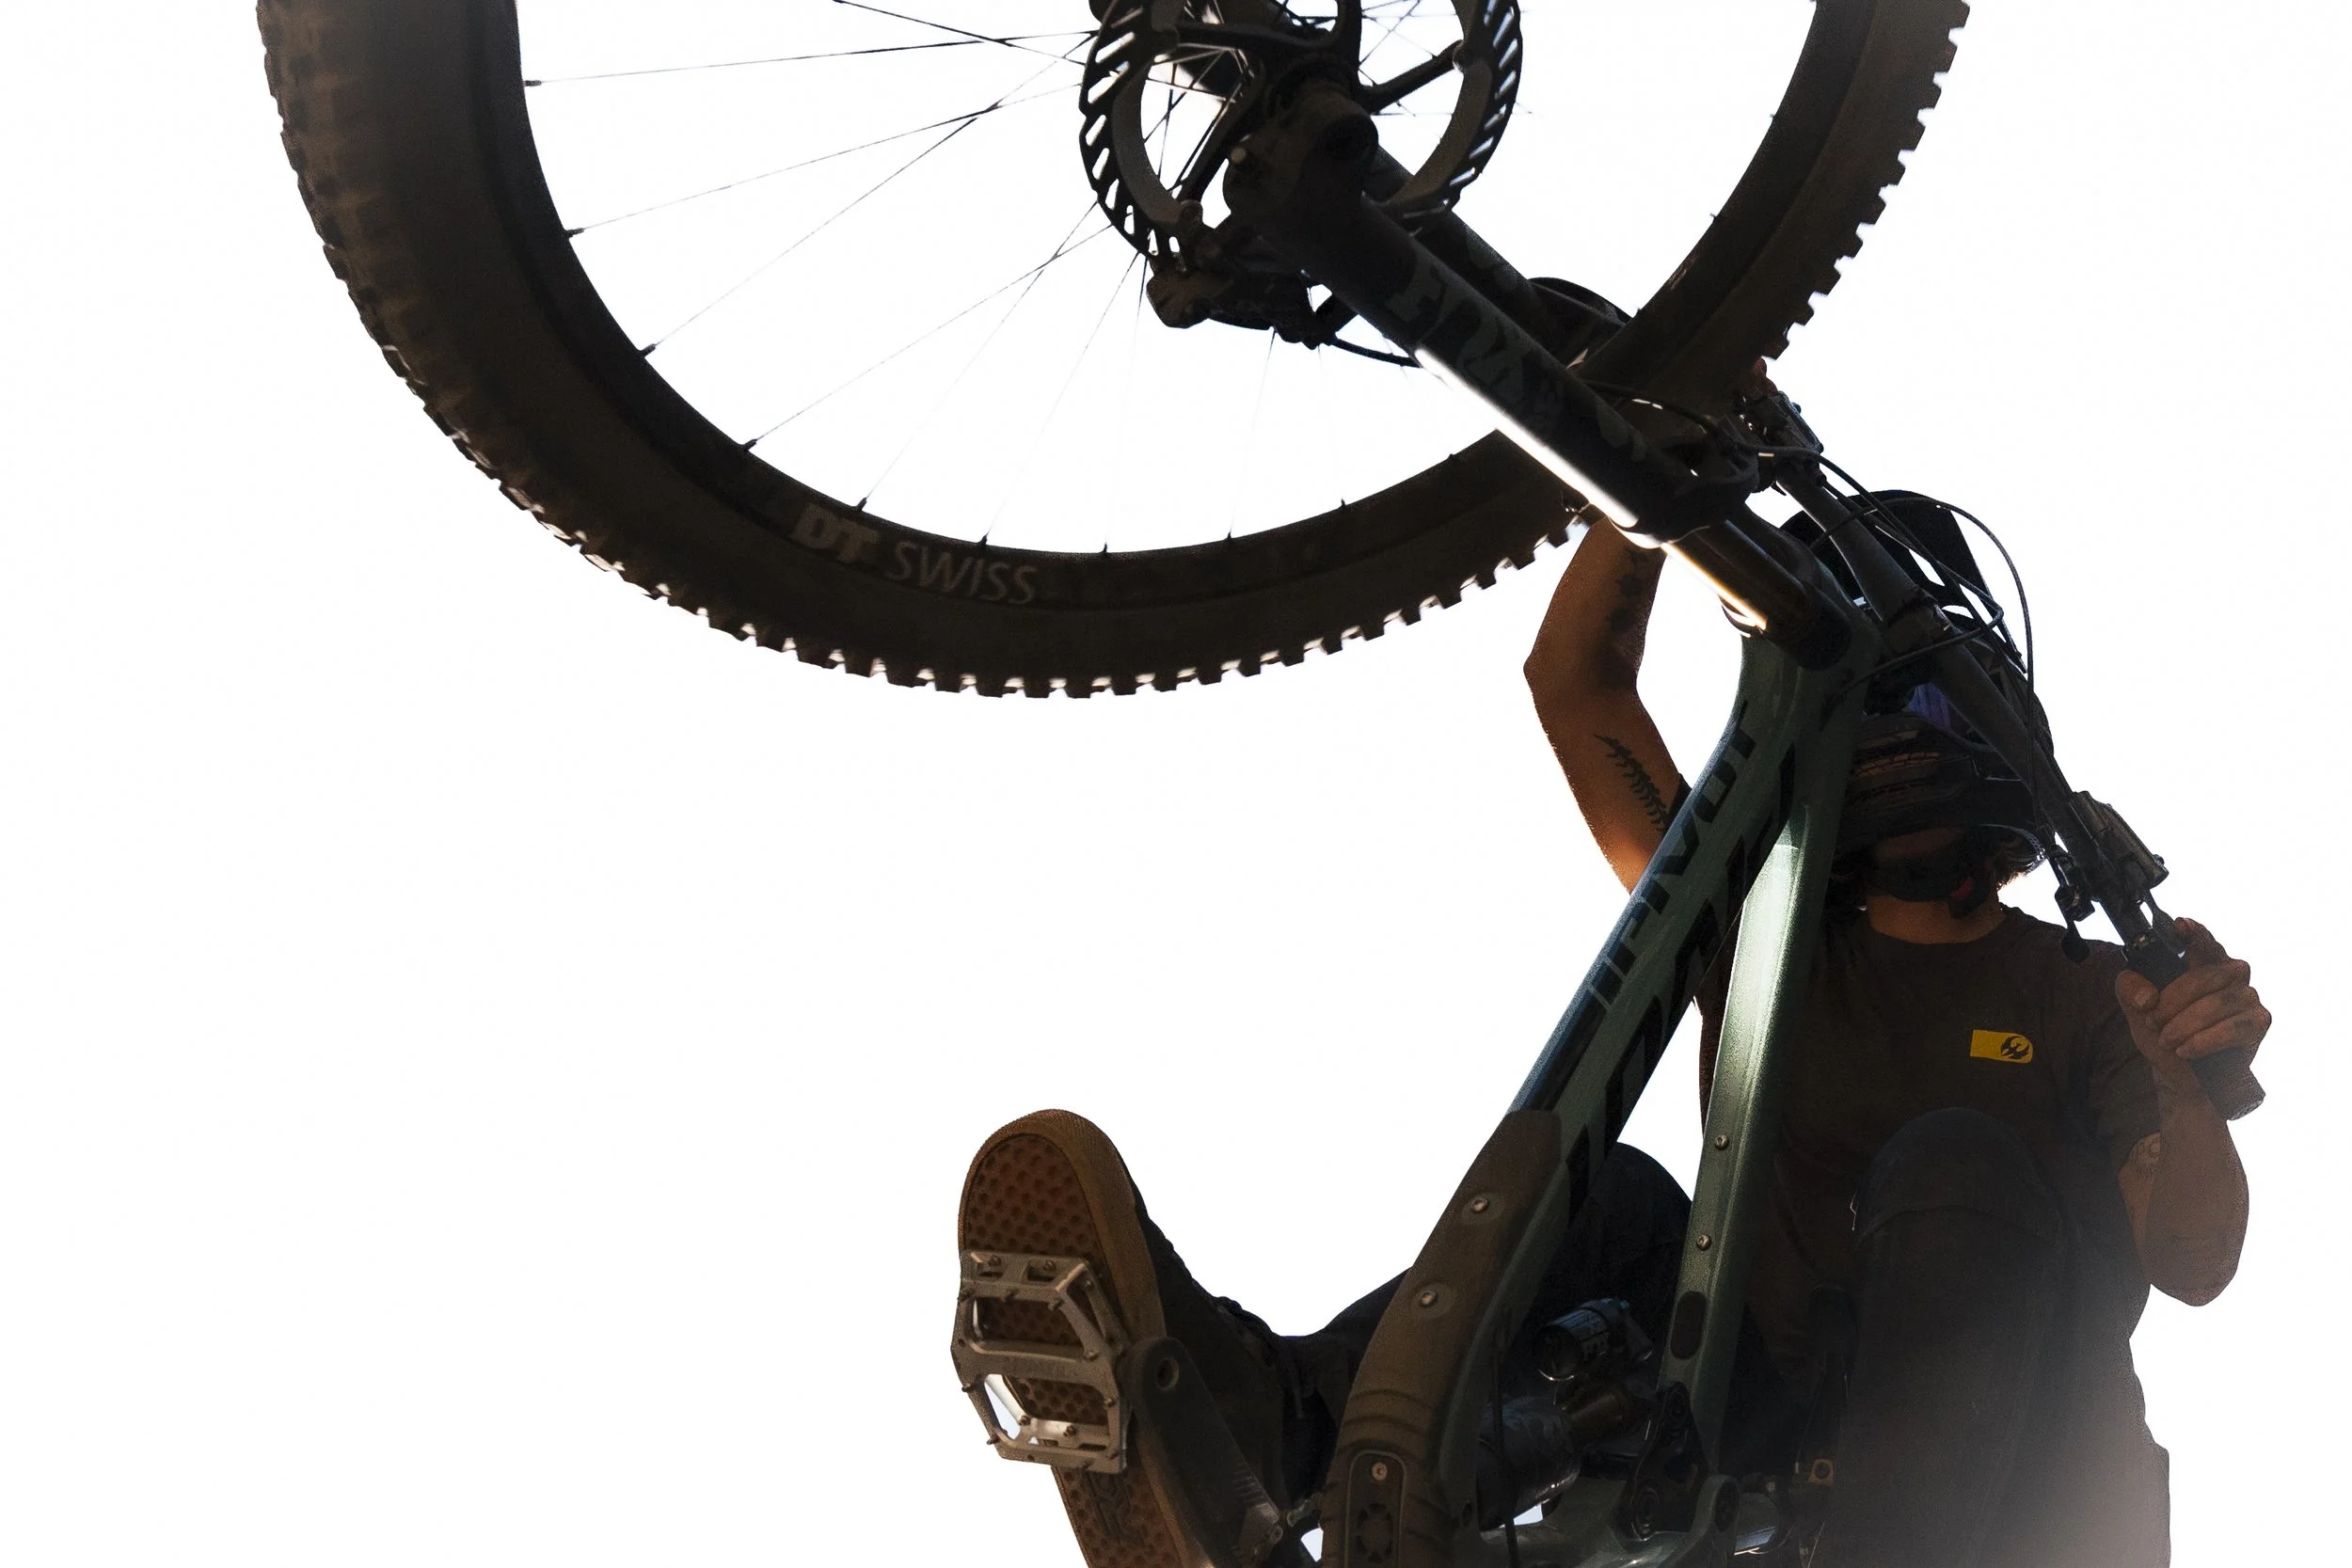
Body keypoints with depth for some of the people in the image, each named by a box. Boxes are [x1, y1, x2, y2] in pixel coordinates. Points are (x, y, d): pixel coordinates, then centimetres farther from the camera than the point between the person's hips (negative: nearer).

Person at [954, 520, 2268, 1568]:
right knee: (1613, 1188, -23)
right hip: (1776, 1436, 2)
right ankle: (1282, 1423, -54)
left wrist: (2187, 1081, -22)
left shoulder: (2082, 991, 12)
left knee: (1955, 1161, -28)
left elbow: (2193, 1264, -2)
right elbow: (1574, 682, 13)